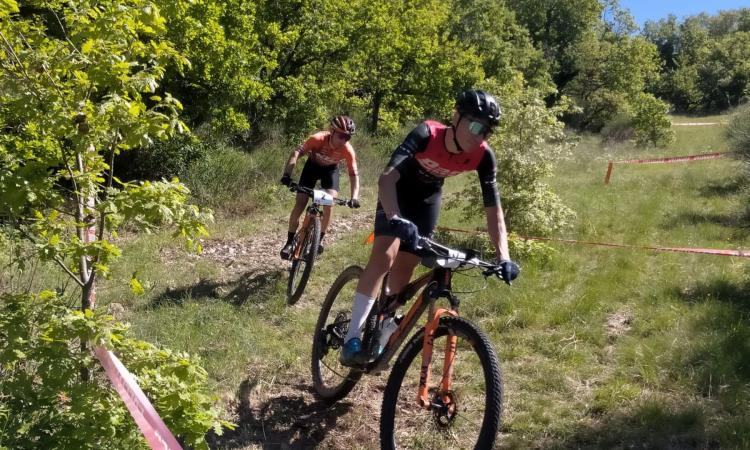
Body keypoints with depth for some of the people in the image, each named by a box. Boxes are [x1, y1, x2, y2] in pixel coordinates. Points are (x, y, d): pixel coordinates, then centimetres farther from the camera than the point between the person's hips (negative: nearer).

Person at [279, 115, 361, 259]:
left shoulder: (348, 150, -30)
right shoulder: (318, 139, -36)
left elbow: (353, 174, -25)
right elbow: (297, 152, -40)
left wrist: (355, 196, -39)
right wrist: (287, 174, -54)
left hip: (331, 169, 1)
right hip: (312, 166, -1)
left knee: (328, 205, -16)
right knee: (299, 204, -10)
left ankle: (320, 238, 8)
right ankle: (290, 242, 2)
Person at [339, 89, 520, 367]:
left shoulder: (483, 156, -25)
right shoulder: (426, 134, -36)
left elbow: (493, 209, -21)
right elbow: (387, 178, -47)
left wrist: (503, 257, -33)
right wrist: (395, 219, -64)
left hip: (427, 198, 4)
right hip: (397, 192, -4)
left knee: (405, 267, 3)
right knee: (385, 255, -23)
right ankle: (351, 339, -19)